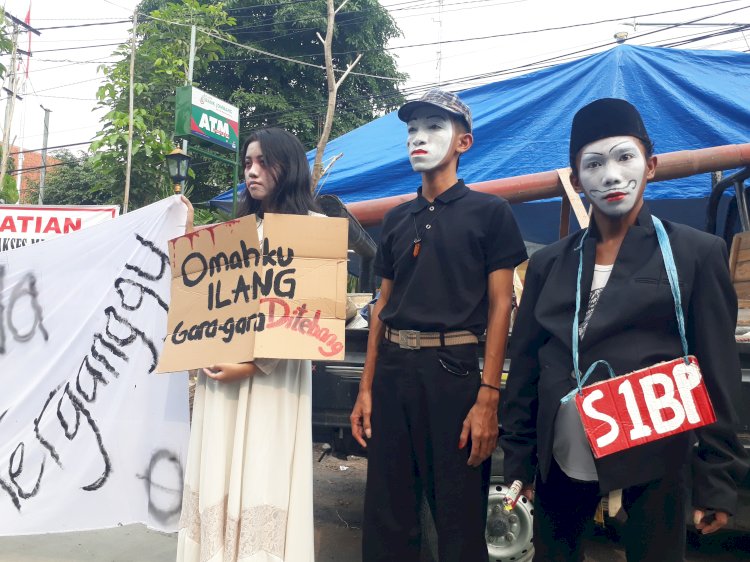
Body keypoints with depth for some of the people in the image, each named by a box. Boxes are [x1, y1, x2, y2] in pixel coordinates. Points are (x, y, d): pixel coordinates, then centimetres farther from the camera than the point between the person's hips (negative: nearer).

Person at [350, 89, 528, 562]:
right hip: (393, 369, 5)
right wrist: (366, 387, 9)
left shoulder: (489, 211, 1)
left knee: (459, 516, 5)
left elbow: (500, 306, -4)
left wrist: (488, 397, -13)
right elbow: (384, 305, 15)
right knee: (385, 513, 11)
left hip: (453, 367, -4)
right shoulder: (396, 219, 15)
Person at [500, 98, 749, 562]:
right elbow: (525, 366, 7)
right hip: (560, 460, 3)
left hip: (652, 462, -2)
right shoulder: (550, 263, 6)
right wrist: (518, 462, 7)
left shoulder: (696, 253, -1)